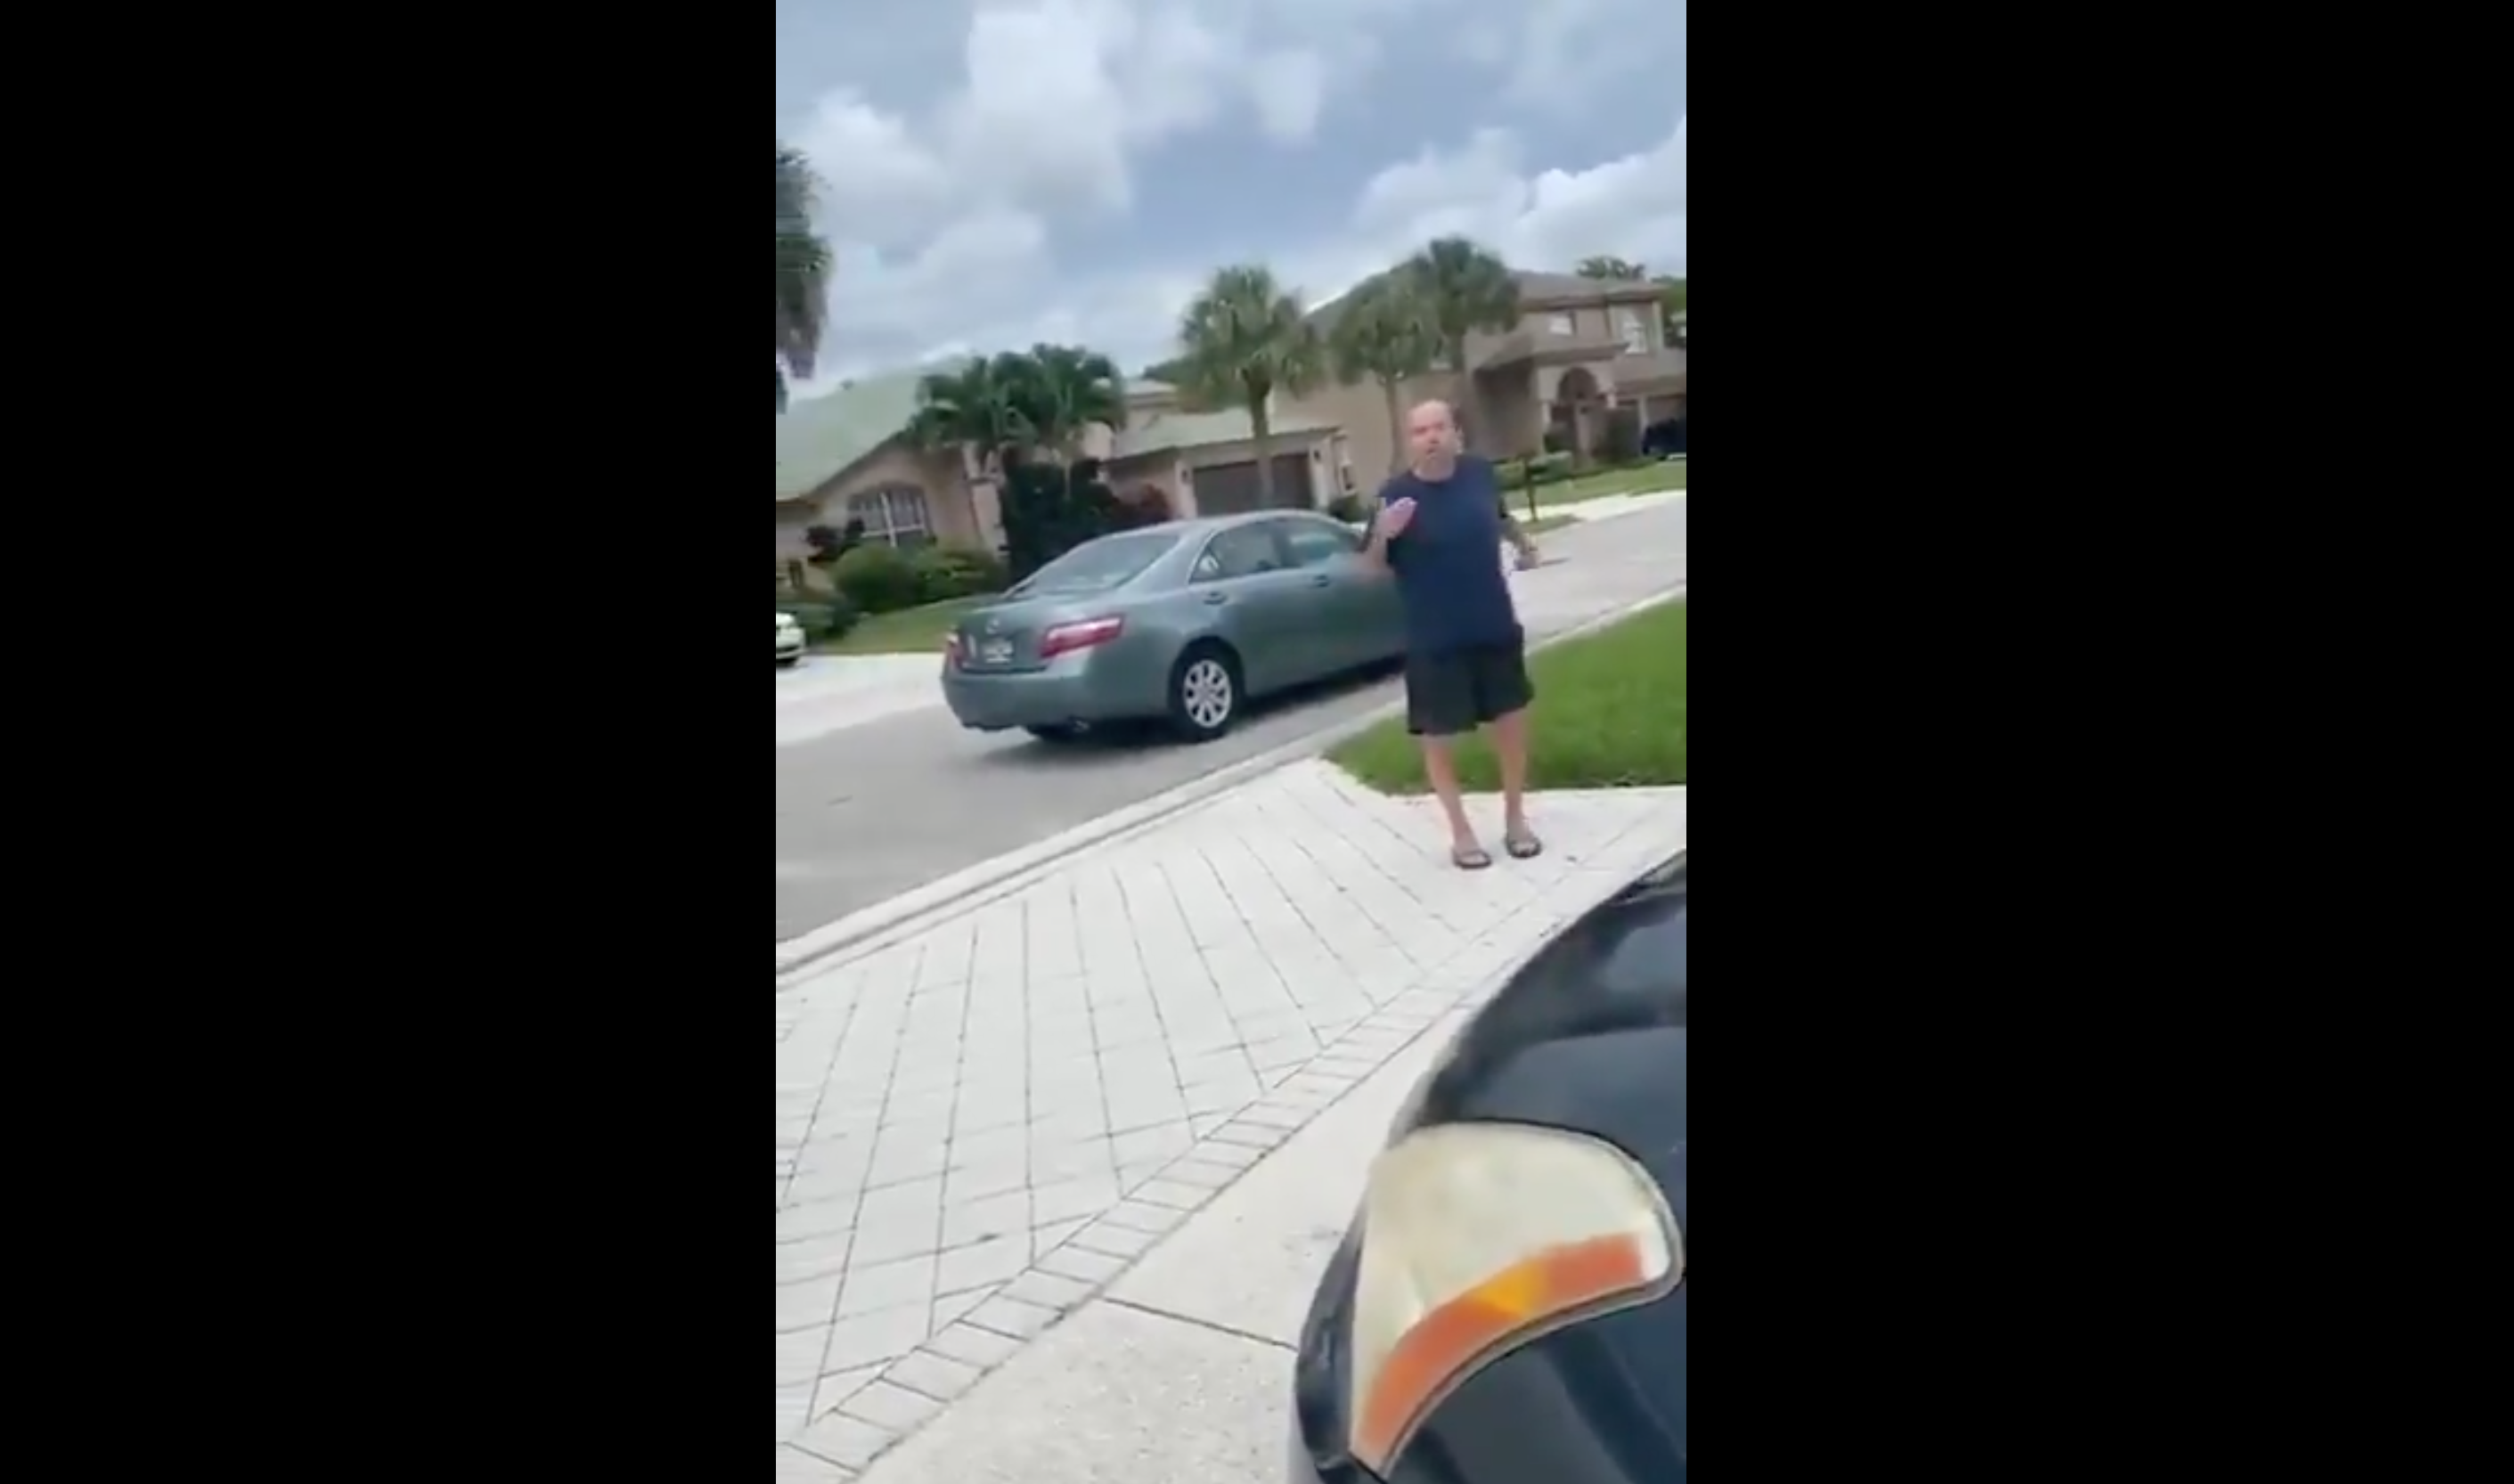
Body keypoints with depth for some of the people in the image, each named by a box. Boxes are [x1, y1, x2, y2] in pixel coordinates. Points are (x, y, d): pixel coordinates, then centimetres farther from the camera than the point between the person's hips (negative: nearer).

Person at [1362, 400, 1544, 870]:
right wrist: (1382, 534, -28)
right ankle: (1461, 831, 21)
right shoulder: (1396, 494, -13)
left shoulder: (1480, 473, -3)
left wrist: (1522, 543, 36)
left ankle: (1515, 818, 29)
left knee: (1511, 718, 11)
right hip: (1434, 640, -3)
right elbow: (1373, 568, -9)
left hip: (1496, 626, 4)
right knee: (1438, 735, 4)